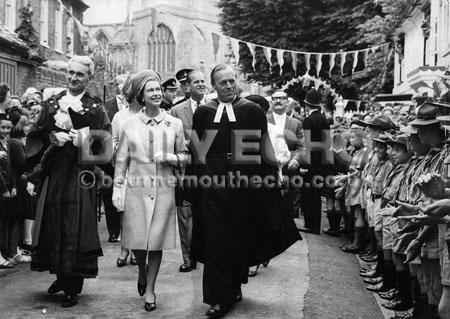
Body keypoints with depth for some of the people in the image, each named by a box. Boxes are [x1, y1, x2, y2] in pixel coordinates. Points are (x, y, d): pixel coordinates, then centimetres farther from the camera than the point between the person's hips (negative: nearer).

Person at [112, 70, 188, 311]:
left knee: (157, 239, 2)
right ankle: (142, 271, 35)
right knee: (137, 238, 1)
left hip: (164, 189, 0)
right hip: (136, 188, 0)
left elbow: (184, 156, 11)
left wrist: (170, 158, -9)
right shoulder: (131, 124, 3)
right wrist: (117, 187, 1)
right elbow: (121, 158, 6)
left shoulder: (174, 124, 5)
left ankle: (150, 289, 18)